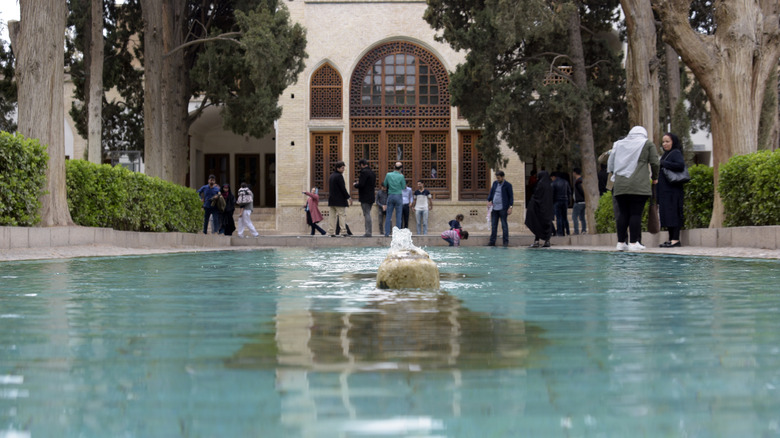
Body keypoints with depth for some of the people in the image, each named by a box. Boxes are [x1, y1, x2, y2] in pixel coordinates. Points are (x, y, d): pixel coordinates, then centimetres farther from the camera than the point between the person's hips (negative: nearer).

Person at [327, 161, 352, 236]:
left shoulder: (331, 176, 13)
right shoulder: (339, 176, -13)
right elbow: (343, 188, -15)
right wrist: (348, 197, -8)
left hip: (331, 199, 8)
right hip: (339, 200, -8)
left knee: (332, 216, 7)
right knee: (342, 215, -4)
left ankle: (331, 232, 6)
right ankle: (344, 232, -7)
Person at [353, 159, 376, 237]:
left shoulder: (364, 172, -15)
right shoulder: (372, 172, 13)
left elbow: (361, 184, -22)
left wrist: (355, 184, 0)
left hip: (365, 197, -9)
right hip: (371, 197, 9)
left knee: (367, 214, -7)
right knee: (367, 214, 14)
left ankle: (368, 232, -8)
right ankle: (368, 231, 16)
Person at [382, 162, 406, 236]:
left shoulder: (388, 175, -3)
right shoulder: (401, 176, -10)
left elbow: (385, 185, 8)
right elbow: (403, 187, 0)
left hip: (390, 196, 2)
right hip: (399, 196, -2)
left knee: (388, 215, 7)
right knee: (398, 216, 3)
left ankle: (387, 233, 3)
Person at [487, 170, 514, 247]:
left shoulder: (508, 185, -4)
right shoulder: (495, 183, 12)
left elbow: (511, 196, -3)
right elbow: (491, 192, 18)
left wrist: (510, 207, -10)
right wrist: (489, 201, 3)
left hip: (503, 208, -5)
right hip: (494, 208, 5)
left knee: (504, 225, -1)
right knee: (493, 225, 7)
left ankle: (506, 242, 4)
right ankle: (492, 241, 11)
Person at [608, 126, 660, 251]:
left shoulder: (618, 144, 17)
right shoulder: (647, 144, 7)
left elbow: (610, 164, 16)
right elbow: (654, 163, 2)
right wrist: (654, 177, 15)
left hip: (620, 185, 4)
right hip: (639, 185, -4)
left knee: (623, 213, 8)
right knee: (636, 213, -3)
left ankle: (621, 242, 7)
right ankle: (633, 242, -7)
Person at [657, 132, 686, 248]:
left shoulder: (676, 153, -5)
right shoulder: (666, 154, 22)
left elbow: (681, 165, -21)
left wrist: (663, 164, -16)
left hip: (672, 189, -9)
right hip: (664, 190, 9)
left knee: (673, 213, -11)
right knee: (666, 213, 7)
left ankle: (675, 239, -13)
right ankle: (671, 239, 9)